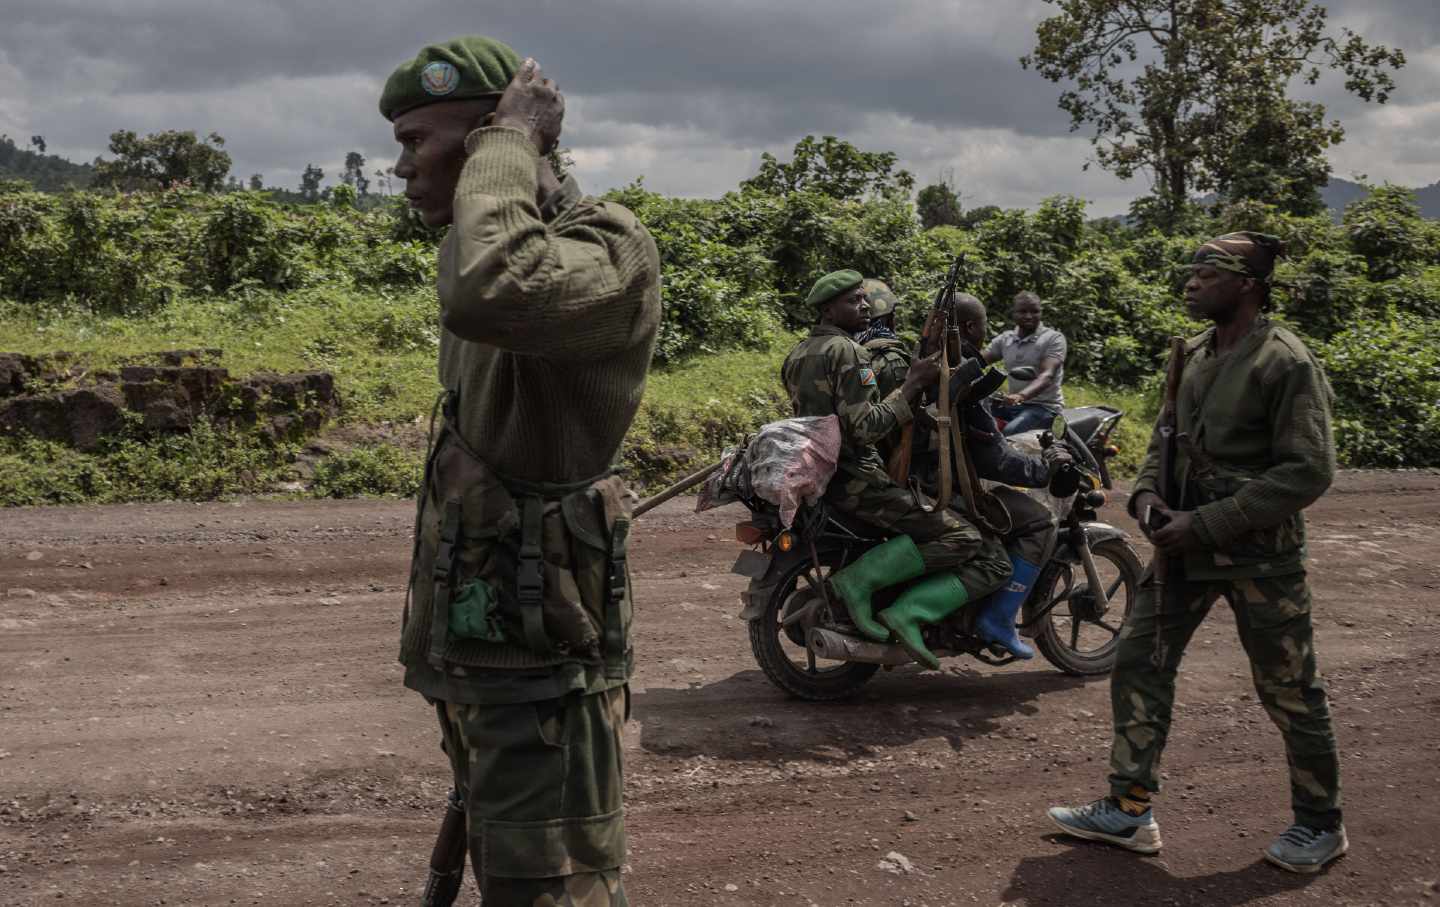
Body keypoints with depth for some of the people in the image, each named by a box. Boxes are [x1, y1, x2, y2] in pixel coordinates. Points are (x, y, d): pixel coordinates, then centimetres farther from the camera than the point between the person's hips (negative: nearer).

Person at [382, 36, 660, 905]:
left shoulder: (608, 246, -16)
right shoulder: (495, 244, 14)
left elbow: (489, 296, -41)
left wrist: (510, 143, -23)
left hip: (539, 654, -10)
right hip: (476, 639, 10)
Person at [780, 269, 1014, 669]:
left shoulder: (797, 354, 18)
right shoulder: (844, 351, -12)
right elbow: (865, 427, -22)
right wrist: (912, 385, -16)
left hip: (815, 474, 10)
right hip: (853, 478, -10)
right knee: (963, 538, -19)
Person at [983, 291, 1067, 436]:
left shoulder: (1053, 338, -5)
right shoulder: (1005, 339, 13)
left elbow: (1047, 376, -19)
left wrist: (1021, 395, -38)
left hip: (1044, 407, -6)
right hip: (1013, 404, 6)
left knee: (1008, 433, -34)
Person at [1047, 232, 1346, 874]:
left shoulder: (1285, 362, -15)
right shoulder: (1193, 356, 9)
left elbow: (1308, 470, -18)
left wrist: (1207, 524, -20)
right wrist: (1147, 494, -3)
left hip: (1260, 553, -7)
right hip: (1186, 546, 7)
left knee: (1289, 691, 5)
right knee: (1138, 663, 5)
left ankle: (1320, 822, 25)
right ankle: (1130, 810, 15)